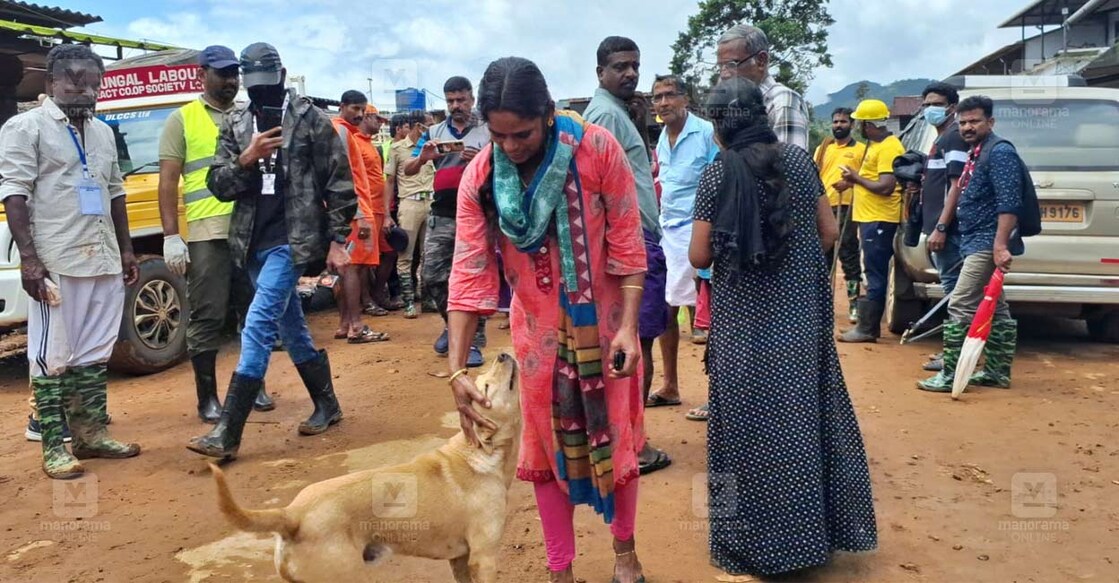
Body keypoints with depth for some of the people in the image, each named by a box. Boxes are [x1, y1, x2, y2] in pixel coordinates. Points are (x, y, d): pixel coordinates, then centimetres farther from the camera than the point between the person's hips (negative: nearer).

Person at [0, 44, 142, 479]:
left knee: (94, 355, 11)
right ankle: (53, 446, 5)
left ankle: (91, 434, 21)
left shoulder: (103, 132, 17)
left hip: (104, 262, 7)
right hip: (55, 263, -6)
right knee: (52, 356, -1)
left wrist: (126, 249, 16)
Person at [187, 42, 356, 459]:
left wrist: (337, 240, -8)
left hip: (293, 239, -6)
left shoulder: (311, 118, -3)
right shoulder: (235, 125, 10)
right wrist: (246, 159, -13)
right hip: (254, 242, 6)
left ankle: (227, 432, -12)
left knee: (258, 324, -14)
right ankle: (327, 405, 30)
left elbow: (339, 182, -4)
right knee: (291, 327, 14)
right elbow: (217, 185, 6)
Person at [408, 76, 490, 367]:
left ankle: (474, 340, 4)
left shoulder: (488, 132, 4)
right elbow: (408, 171, 9)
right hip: (441, 216, 3)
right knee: (433, 277, 5)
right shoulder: (433, 132, 12)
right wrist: (423, 158, -13)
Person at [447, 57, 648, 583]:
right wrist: (457, 367, -18)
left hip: (603, 320, -1)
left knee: (615, 436, 12)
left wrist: (628, 325, -17)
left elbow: (626, 241, -12)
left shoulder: (596, 149, -17)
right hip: (537, 327, 1)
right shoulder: (479, 178, -12)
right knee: (547, 445, 10)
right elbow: (469, 272, -14)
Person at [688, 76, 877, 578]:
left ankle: (758, 542, 15)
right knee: (804, 414, 14)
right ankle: (815, 529, 26)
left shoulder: (718, 174, -10)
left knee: (752, 426, 5)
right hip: (801, 315, 4)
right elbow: (829, 234, 6)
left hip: (745, 322, -4)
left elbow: (700, 257, -9)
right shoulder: (800, 160, 2)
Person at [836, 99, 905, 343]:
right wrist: (853, 180, 12)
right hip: (870, 218, 11)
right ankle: (868, 325, 21)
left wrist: (856, 177, -12)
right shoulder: (876, 145, 17)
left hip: (879, 220, -11)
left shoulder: (888, 147, -15)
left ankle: (868, 329, -4)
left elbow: (885, 186, -22)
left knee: (875, 275, -7)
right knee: (874, 274, 14)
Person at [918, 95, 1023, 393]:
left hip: (987, 243, -10)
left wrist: (1000, 246, -28)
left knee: (960, 307, -11)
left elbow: (1009, 203, -23)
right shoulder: (976, 153, 17)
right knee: (995, 310, 13)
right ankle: (997, 372, 21)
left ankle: (951, 375, -7)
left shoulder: (1000, 152, -14)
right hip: (978, 242, 10)